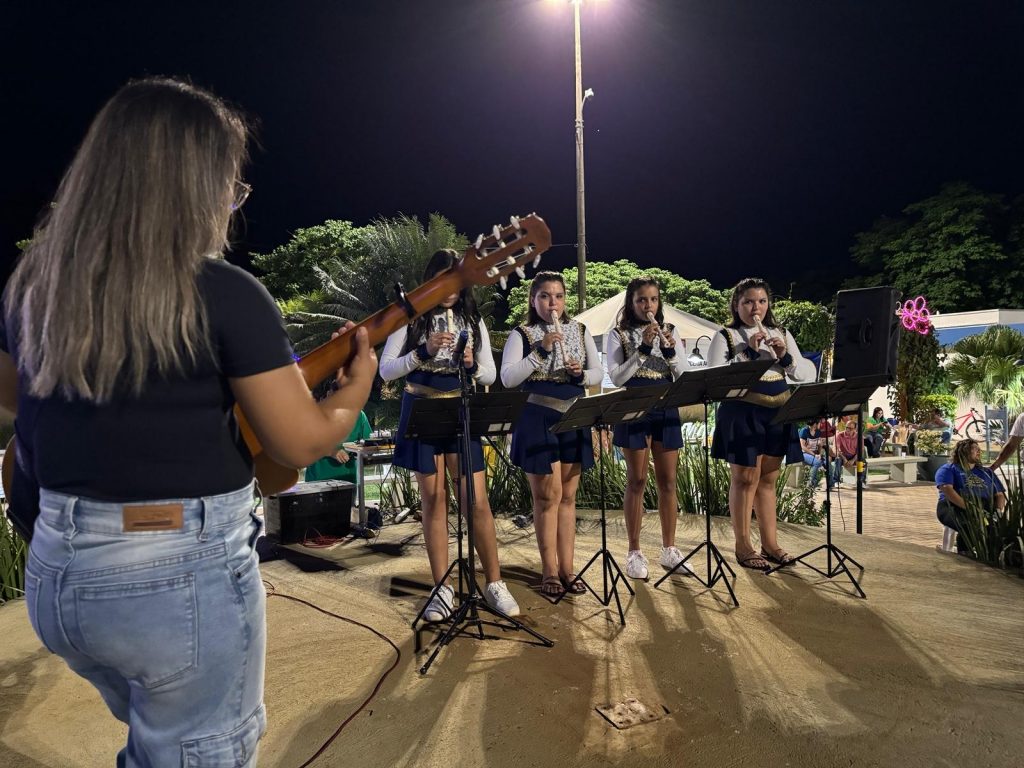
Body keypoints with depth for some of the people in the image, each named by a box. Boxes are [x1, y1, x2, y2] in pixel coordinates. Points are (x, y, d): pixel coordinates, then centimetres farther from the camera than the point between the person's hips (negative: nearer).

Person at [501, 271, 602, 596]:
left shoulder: (580, 331, 9)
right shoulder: (522, 334, -3)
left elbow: (598, 374, 9)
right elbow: (507, 378, -14)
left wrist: (580, 374, -12)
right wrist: (541, 350, -20)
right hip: (538, 420, -4)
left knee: (568, 497, 9)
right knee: (548, 496, 0)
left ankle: (567, 569, 18)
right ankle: (549, 572, 12)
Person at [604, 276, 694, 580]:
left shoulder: (670, 332, 10)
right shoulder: (619, 335, 1)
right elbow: (617, 378, -9)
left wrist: (670, 350, -14)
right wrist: (643, 348, -17)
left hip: (666, 410, 3)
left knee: (667, 481, 7)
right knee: (637, 481, 0)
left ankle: (669, 549, 18)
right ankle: (634, 552, 10)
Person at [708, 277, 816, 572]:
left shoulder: (782, 335, 13)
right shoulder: (725, 336, -1)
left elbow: (810, 374, 8)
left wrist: (785, 356, -10)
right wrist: (749, 352, -18)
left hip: (777, 413, 5)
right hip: (741, 412, -5)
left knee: (768, 479, 12)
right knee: (745, 478, -2)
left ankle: (770, 543, 21)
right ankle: (743, 547, 7)